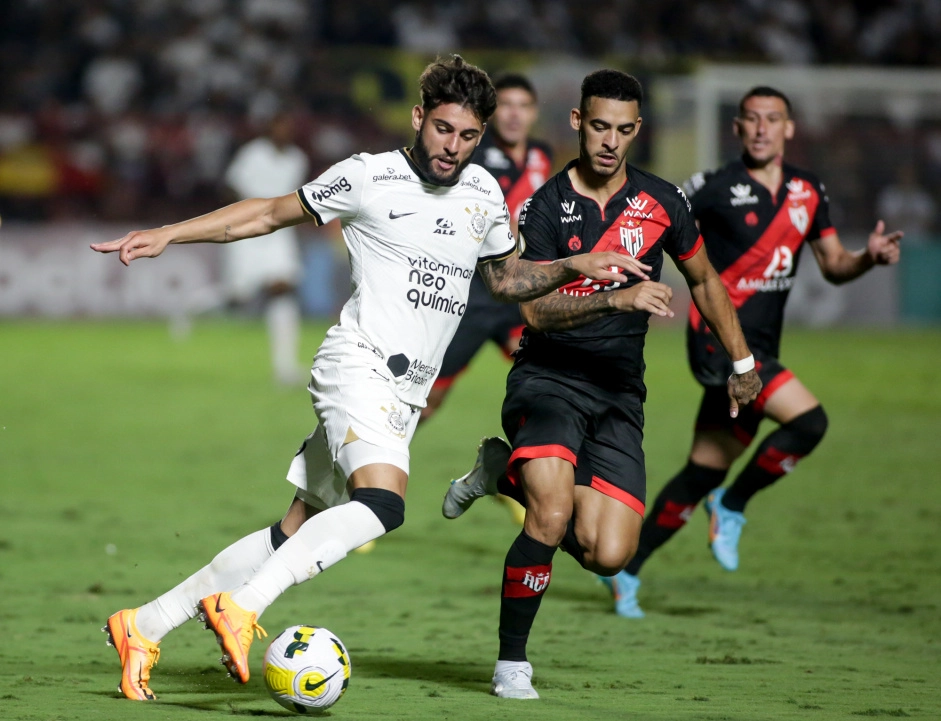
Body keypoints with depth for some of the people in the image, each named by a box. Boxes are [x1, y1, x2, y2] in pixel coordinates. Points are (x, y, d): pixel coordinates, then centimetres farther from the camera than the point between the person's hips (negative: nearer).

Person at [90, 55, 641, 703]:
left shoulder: (484, 193, 14)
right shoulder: (368, 177, -3)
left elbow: (507, 278, 28)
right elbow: (273, 213, 7)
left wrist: (574, 269, 10)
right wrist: (167, 235, 2)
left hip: (405, 394, 7)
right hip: (359, 363, -7)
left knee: (299, 535, 5)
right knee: (383, 502, -32)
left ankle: (146, 626, 11)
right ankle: (241, 607, -34)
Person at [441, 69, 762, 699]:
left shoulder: (663, 202, 4)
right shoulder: (545, 206, -6)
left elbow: (705, 280, 20)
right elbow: (536, 311, -16)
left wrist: (743, 363, 21)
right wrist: (616, 297, -30)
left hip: (619, 394, 3)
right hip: (549, 377, -3)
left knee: (608, 554, -12)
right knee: (553, 515, -29)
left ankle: (511, 475, 16)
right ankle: (512, 662, -10)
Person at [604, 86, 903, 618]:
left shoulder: (809, 191, 10)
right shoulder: (716, 189, -9)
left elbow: (834, 265, 14)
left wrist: (870, 257, -5)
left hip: (759, 351, 7)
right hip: (719, 339, -7)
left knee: (704, 474, 9)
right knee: (808, 420, -23)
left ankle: (628, 569, 21)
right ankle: (733, 505, -3)